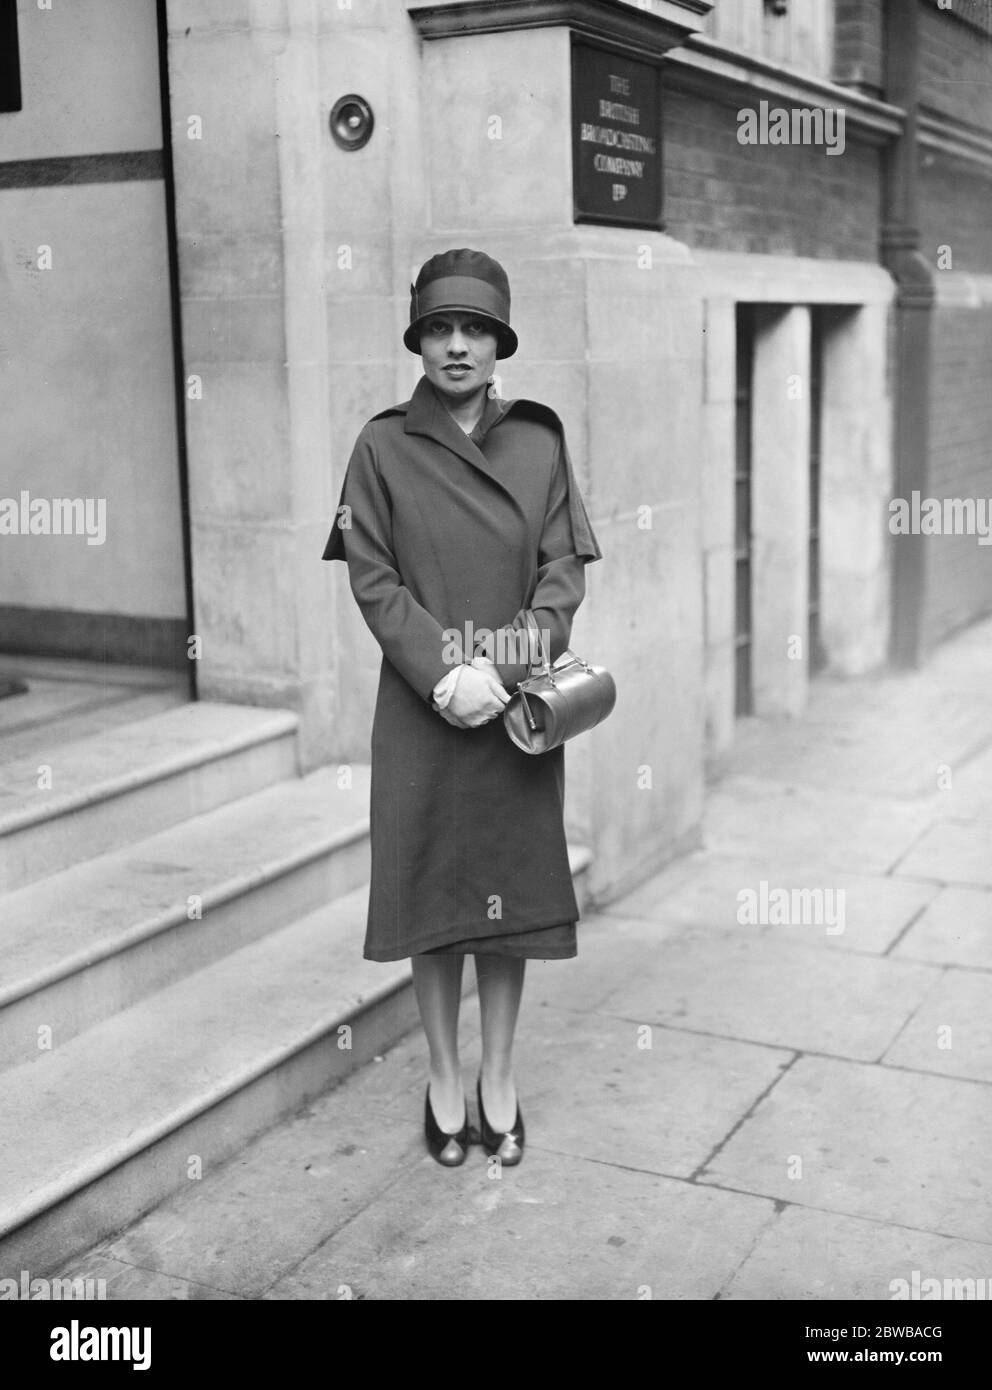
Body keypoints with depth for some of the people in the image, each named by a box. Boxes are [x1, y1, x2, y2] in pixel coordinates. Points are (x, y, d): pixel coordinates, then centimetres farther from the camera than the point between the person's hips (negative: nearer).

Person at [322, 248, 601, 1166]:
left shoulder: (539, 443, 4)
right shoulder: (383, 447, -1)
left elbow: (565, 572, 0)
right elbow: (373, 582, -4)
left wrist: (503, 667, -14)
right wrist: (445, 672, -17)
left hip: (521, 709, 1)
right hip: (422, 711, -1)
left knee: (511, 898, 9)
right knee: (431, 899, 7)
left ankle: (498, 1082, 25)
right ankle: (444, 1082, 24)